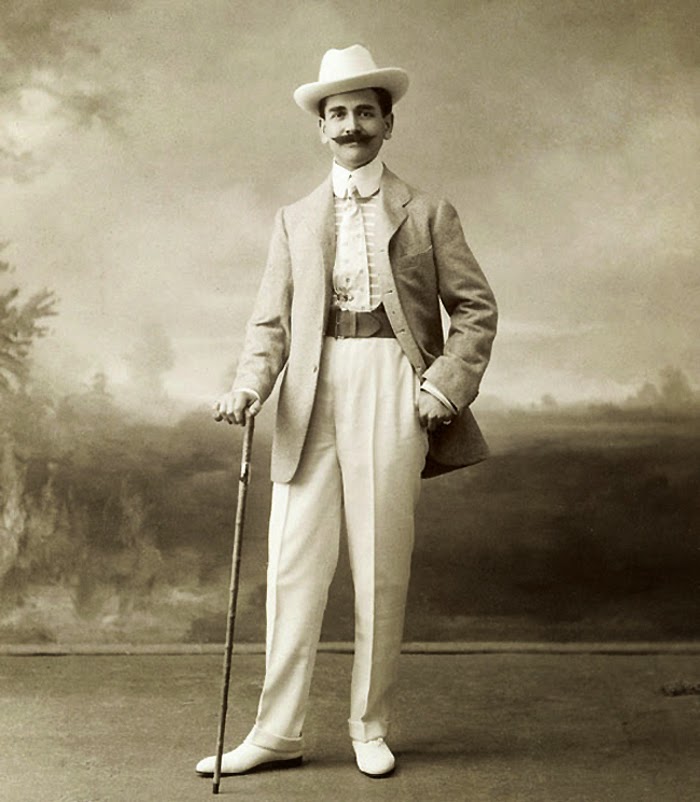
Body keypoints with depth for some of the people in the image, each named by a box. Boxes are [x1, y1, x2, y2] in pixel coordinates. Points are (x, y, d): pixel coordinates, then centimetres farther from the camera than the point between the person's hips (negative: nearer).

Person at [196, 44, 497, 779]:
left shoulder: (427, 215, 10)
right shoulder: (295, 220, 17)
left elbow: (476, 309, 8)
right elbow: (271, 321, 11)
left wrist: (447, 383, -7)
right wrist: (249, 385, -7)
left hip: (393, 392, -2)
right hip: (313, 394, 2)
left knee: (382, 568, 1)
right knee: (293, 563, -1)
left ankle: (370, 727, 14)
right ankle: (276, 731, 7)